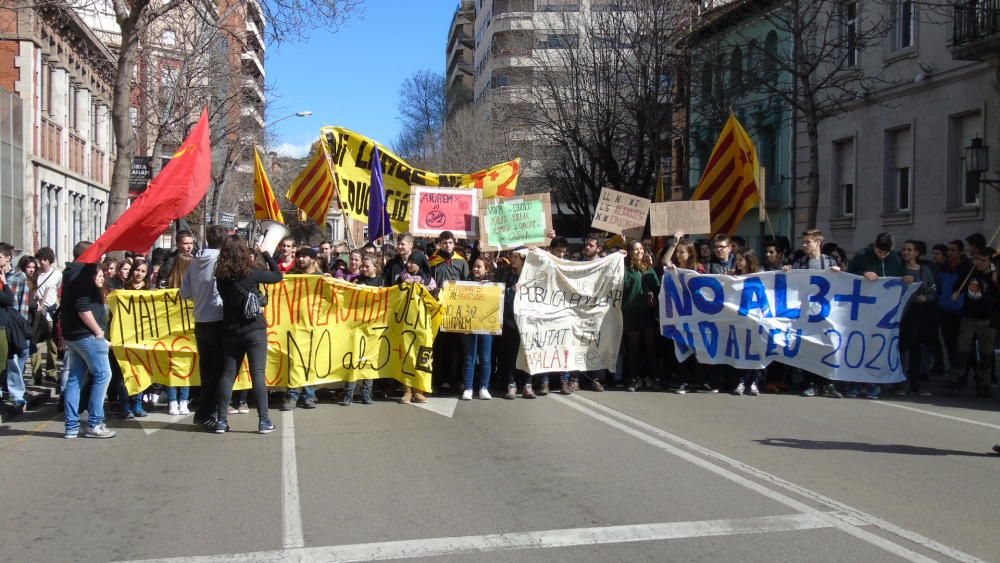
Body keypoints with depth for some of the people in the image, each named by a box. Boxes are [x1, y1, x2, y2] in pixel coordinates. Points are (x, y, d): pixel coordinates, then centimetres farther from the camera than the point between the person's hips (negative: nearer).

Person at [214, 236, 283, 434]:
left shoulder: (221, 277, -1)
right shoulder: (252, 273, -12)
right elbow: (278, 276, 1)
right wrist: (266, 254, 14)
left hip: (230, 331, 4)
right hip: (254, 329, -4)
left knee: (228, 373, 8)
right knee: (258, 373, -2)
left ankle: (221, 420, 8)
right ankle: (264, 421, -3)